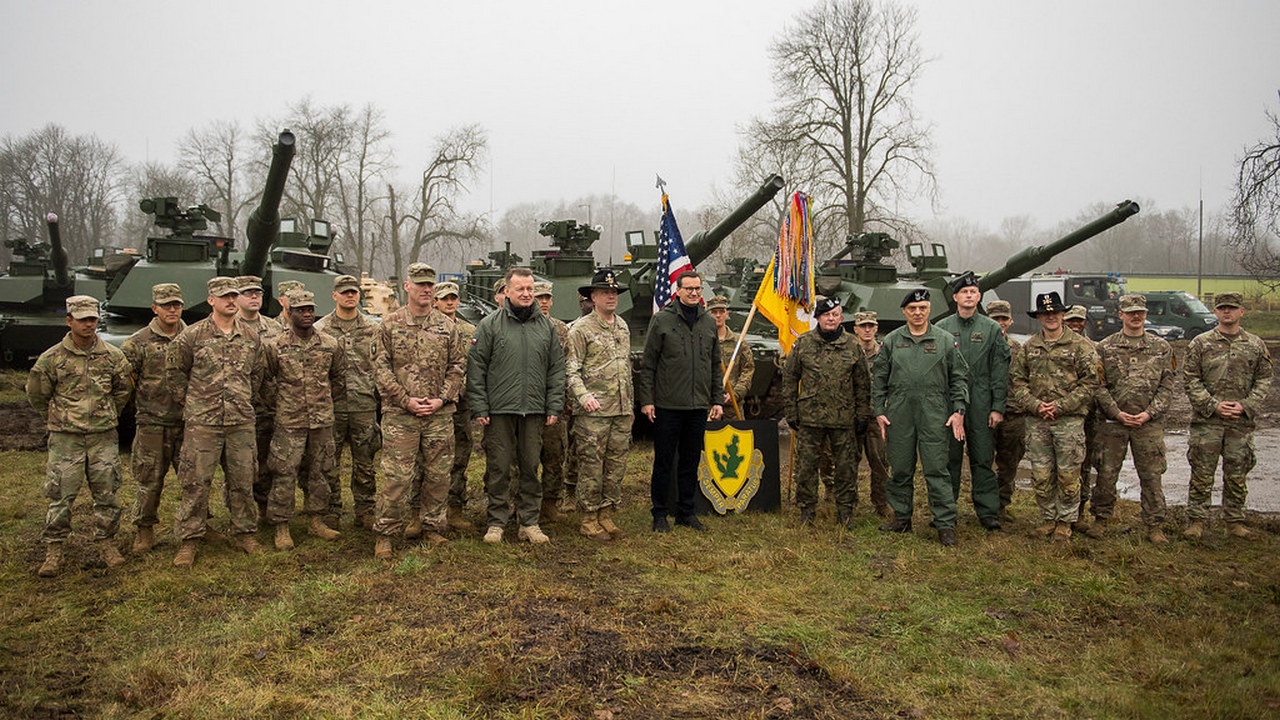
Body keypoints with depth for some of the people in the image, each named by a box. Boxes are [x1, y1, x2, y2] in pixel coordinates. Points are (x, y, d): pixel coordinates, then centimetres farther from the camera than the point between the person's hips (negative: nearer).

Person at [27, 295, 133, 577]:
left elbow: (124, 389, 17)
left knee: (106, 493, 6)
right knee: (60, 495, 1)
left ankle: (106, 543, 19)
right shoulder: (52, 358, -3)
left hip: (103, 437, 2)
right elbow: (36, 393, 9)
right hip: (65, 438, -1)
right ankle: (53, 550, 11)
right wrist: (57, 418, 12)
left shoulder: (112, 356, 2)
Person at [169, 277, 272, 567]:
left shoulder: (252, 336, 7)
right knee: (196, 483, 1)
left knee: (242, 480, 10)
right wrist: (198, 397, 7)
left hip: (242, 421, 3)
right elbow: (175, 371, 7)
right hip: (202, 422, -3)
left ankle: (245, 532, 23)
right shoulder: (192, 335, -3)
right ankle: (189, 540, 12)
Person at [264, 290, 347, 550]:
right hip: (289, 421, -3)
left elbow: (339, 377, 16)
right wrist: (279, 400, 5)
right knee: (284, 473, -1)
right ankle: (281, 527, 9)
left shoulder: (330, 344, 4)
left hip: (322, 420, 3)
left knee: (320, 471, 11)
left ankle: (316, 520, 24)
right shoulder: (276, 346, -4)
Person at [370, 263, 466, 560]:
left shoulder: (447, 326, 9)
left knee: (438, 475, 8)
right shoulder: (390, 324, 2)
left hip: (440, 414, 3)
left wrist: (442, 399, -5)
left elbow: (458, 366, 8)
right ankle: (385, 535, 9)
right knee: (396, 477, -3)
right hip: (400, 415, -3)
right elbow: (381, 368, -1)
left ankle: (433, 528, 23)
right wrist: (406, 400, -10)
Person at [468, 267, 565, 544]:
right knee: (498, 469, 3)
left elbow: (557, 369, 11)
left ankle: (529, 522, 18)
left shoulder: (546, 326, 10)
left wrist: (554, 406, 4)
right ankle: (497, 522, 15)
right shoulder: (490, 324, 0)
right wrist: (479, 408, -7)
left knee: (531, 467, 8)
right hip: (499, 410, -2)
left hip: (534, 411, 3)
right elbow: (476, 369, -1)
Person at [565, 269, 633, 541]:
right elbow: (570, 369, -9)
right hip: (593, 411, -6)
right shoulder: (580, 329, -5)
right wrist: (583, 396, -24)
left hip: (621, 411, 6)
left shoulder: (623, 327, 17)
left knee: (616, 466, 9)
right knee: (591, 466, -2)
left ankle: (607, 516, 20)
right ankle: (589, 519, 8)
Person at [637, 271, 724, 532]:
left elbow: (715, 365, 16)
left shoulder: (709, 323, 11)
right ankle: (660, 514, 15)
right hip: (667, 405, -4)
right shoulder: (661, 320, -3)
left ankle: (686, 512, 24)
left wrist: (718, 400, 11)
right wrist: (646, 400, -9)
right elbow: (647, 364, -4)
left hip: (699, 406, 4)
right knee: (664, 461, 4)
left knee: (690, 462, 12)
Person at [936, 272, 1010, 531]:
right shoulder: (941, 328, 7)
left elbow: (999, 372, 3)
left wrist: (998, 407, -3)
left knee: (982, 460, 4)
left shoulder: (992, 329, 6)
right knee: (949, 459, 6)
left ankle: (988, 512, 12)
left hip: (980, 405, 0)